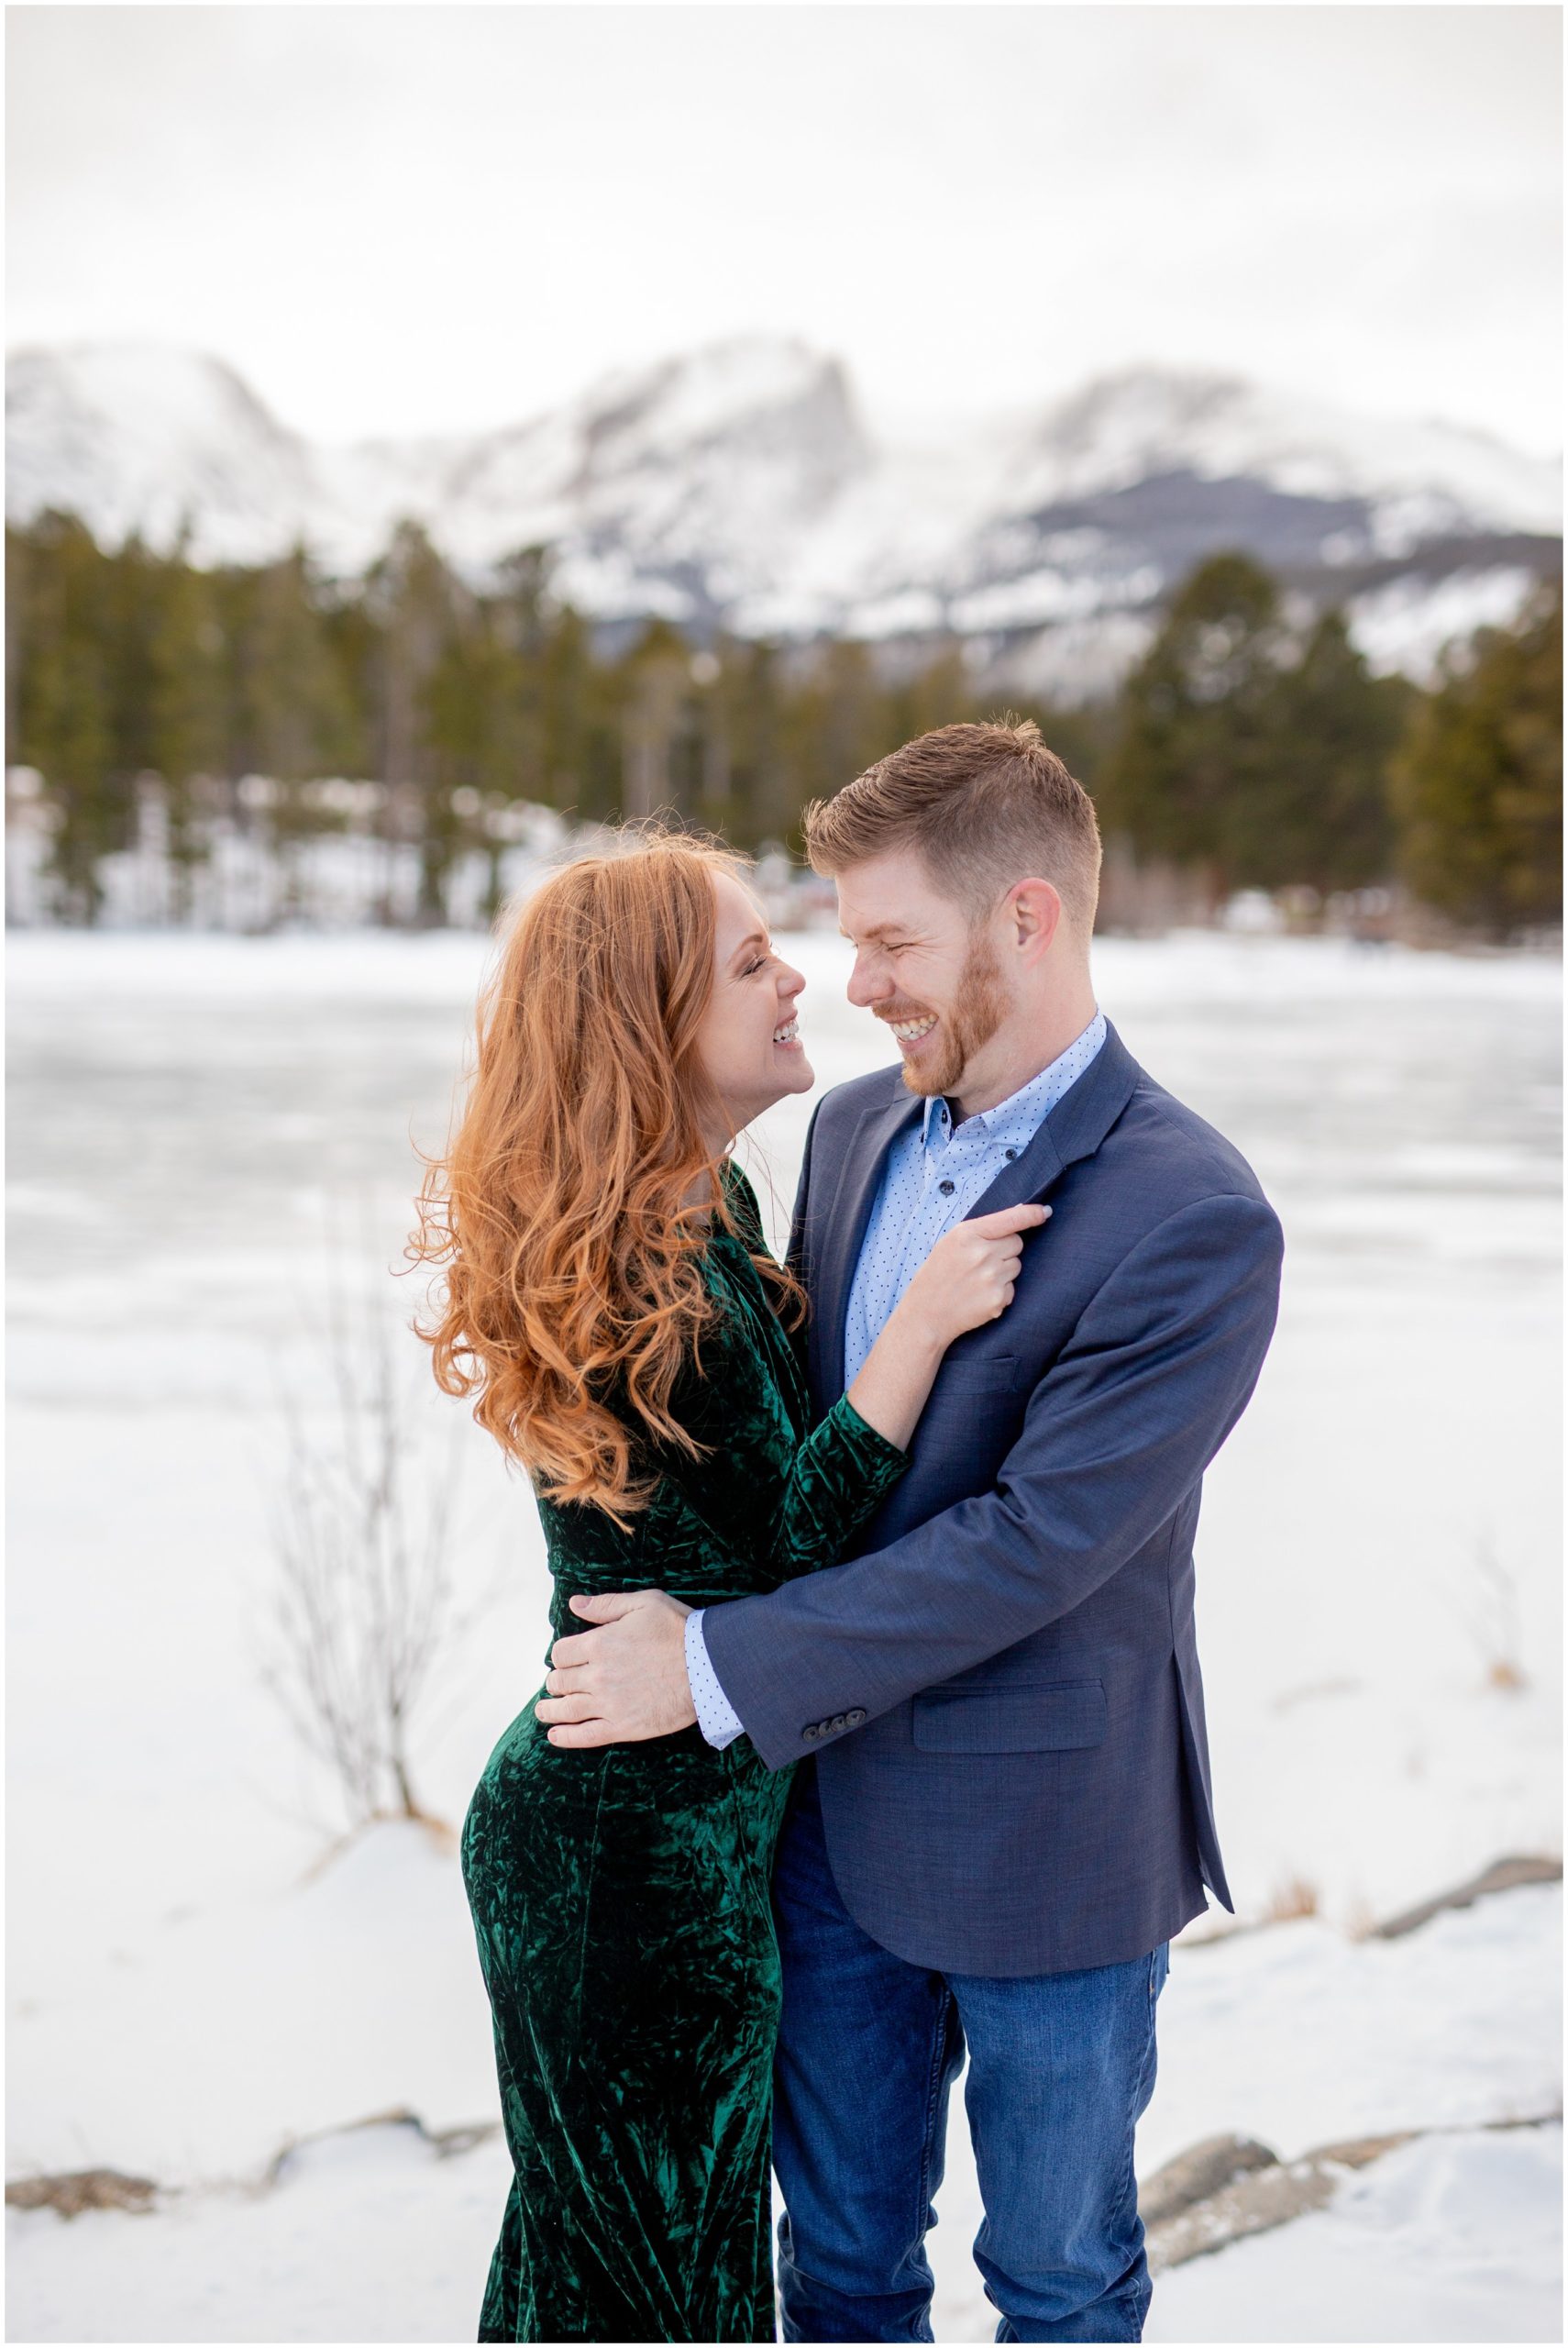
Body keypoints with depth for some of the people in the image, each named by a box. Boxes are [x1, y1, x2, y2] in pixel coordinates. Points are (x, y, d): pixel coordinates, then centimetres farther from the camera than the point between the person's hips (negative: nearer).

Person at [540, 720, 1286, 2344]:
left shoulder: (1194, 1220, -22)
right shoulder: (852, 1129, 2)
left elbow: (1032, 1541, -25)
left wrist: (721, 1668, -22)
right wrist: (677, 1627, 5)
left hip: (1045, 1850, -6)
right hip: (830, 1807, 6)